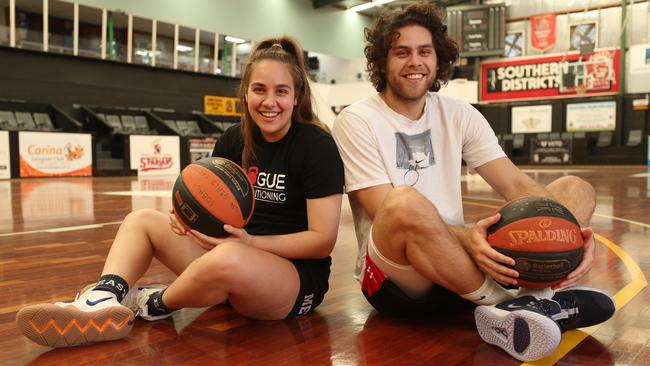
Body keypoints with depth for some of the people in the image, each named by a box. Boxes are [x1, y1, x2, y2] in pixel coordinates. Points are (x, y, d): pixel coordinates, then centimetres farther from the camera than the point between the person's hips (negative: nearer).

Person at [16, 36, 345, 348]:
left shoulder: (317, 147, -14)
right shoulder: (234, 140, 4)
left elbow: (323, 240, -17)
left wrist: (250, 242, -27)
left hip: (299, 275, -6)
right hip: (233, 259, 7)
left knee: (228, 259, -39)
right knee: (141, 220, 5)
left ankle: (155, 305, -7)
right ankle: (103, 303, -24)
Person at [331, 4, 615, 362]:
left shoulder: (459, 115, 7)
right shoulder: (356, 120, -7)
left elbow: (517, 185, -2)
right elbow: (392, 214, -17)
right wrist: (467, 238, -33)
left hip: (458, 264, 5)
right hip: (394, 277, -5)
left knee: (576, 189, -3)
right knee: (406, 202, -38)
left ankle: (531, 298, -25)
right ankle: (506, 304, -18)